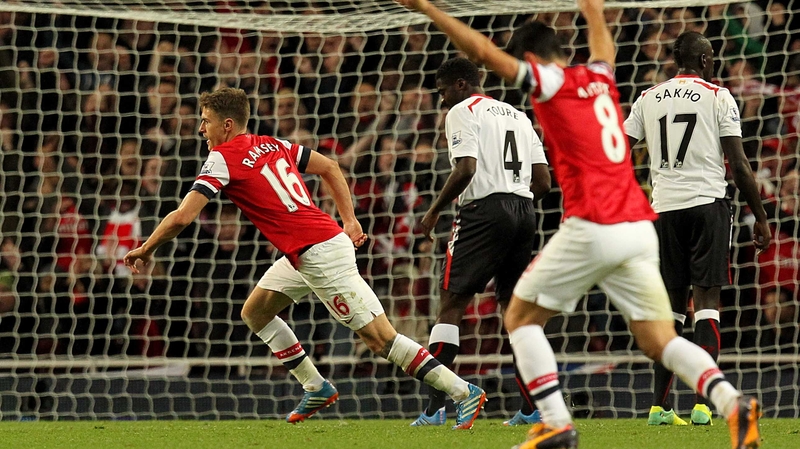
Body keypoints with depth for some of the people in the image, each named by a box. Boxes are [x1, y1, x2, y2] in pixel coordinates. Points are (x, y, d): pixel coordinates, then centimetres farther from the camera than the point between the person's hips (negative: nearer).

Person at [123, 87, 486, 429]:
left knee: (380, 338, -7)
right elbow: (329, 167, 22)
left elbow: (182, 217, -16)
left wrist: (146, 249, 0)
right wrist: (349, 221, 20)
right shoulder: (272, 146, 14)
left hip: (320, 253, -9)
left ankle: (463, 393, -7)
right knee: (254, 312, 18)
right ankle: (316, 388, 21)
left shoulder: (222, 159, -10)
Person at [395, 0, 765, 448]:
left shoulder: (551, 82, -1)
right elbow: (603, 46, 43)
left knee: (521, 317, 10)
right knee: (660, 340, 6)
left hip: (591, 229, -6)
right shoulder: (599, 77, 18)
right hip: (640, 226, 6)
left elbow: (483, 50, -4)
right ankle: (733, 403, -18)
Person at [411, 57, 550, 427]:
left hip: (484, 210, -7)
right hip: (523, 210, 7)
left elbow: (466, 169, -14)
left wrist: (434, 210, -4)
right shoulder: (518, 116, 23)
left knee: (451, 302, -6)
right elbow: (543, 181, 16)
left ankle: (434, 407, -14)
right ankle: (532, 407, 7)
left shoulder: (462, 112, 1)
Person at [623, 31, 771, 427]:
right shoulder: (718, 97, 1)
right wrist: (760, 216, 4)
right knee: (707, 300, -4)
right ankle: (702, 405, -14)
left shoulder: (648, 98, 11)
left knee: (671, 305, 10)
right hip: (707, 202, -4)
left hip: (665, 208, 4)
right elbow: (739, 165, -3)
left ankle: (659, 406, 5)